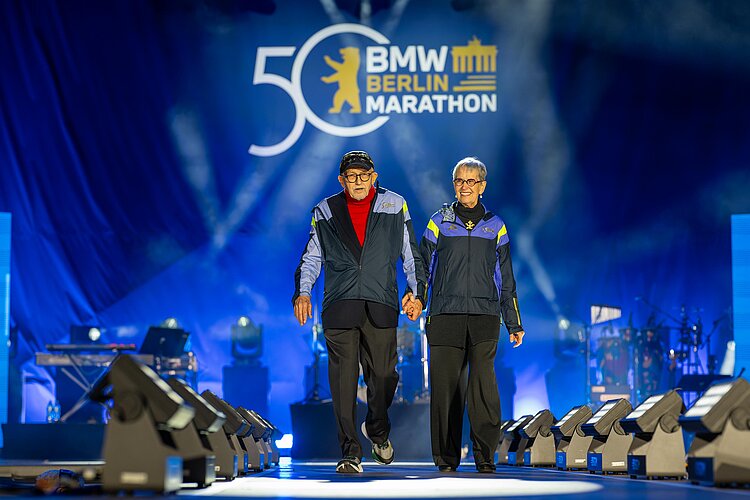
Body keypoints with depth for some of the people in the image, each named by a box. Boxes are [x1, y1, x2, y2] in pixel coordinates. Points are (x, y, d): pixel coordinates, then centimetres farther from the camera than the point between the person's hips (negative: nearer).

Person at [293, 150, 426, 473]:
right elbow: (311, 258, 16)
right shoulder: (326, 212, 11)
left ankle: (377, 430, 32)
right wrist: (303, 292, 1)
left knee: (383, 376, 2)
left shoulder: (394, 206, 10)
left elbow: (412, 254, 14)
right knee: (343, 377, -8)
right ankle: (350, 452, -3)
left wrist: (416, 291, 2)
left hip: (380, 307, 0)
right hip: (339, 307, 0)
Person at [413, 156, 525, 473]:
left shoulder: (495, 226, 14)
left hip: (484, 317, 0)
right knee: (445, 386, -2)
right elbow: (423, 266, 10)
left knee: (484, 384, -12)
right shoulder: (439, 222, 10)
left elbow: (505, 279, 17)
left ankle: (485, 456, -6)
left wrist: (514, 323, 16)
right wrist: (414, 298, -8)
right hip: (445, 316, 0)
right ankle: (446, 458, 7)